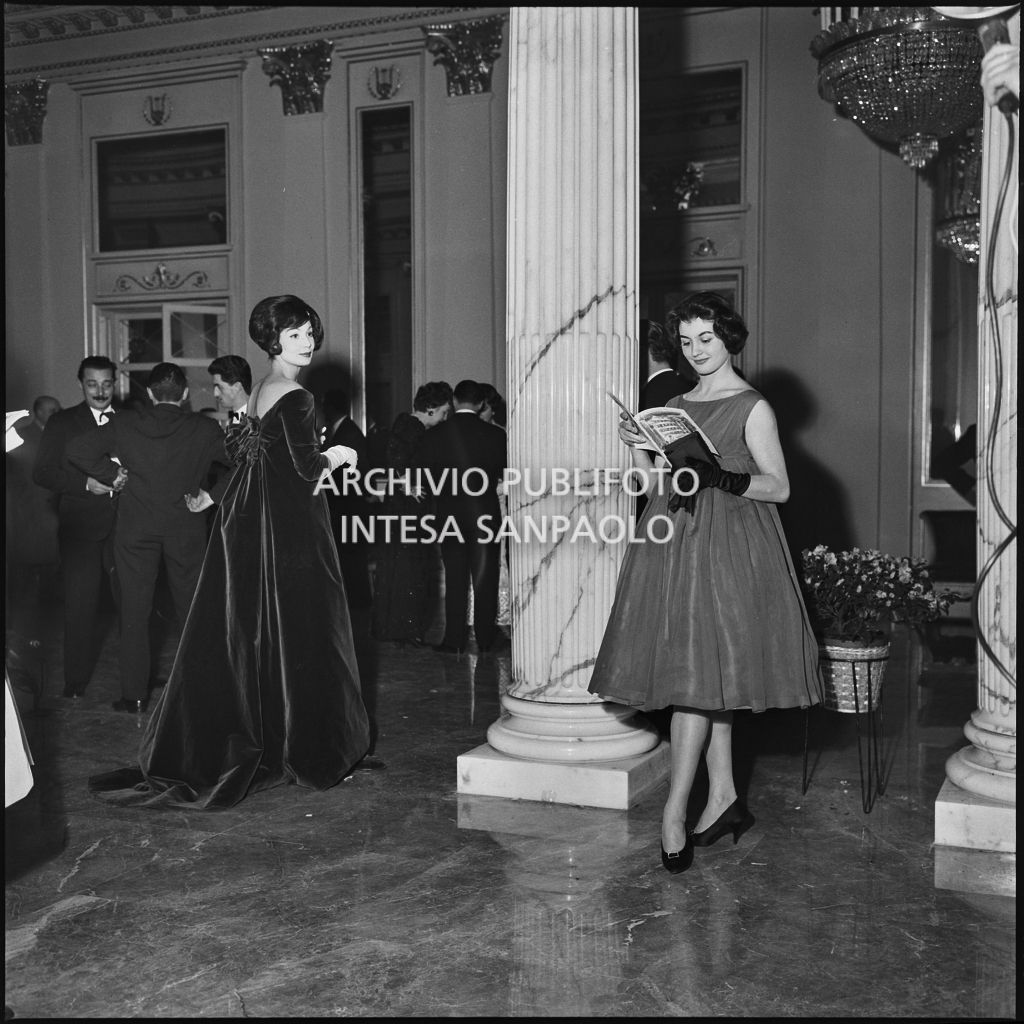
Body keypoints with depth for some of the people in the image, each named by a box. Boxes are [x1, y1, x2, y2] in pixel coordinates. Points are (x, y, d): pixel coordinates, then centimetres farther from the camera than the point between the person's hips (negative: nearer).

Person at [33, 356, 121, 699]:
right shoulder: (61, 423, 5)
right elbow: (42, 473, -1)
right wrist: (86, 485, -12)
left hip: (124, 526, 2)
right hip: (80, 529, -1)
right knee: (79, 605, 2)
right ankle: (75, 683, 13)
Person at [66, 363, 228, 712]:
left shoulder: (125, 425, -4)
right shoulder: (204, 429, -4)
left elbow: (77, 450, -9)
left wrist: (115, 474, -2)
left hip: (135, 530, 0)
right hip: (187, 530, 0)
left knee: (134, 612, 8)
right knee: (193, 610, 11)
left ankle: (134, 693, 11)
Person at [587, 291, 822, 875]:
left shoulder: (752, 407, -2)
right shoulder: (676, 406, 16)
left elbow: (779, 486, -5)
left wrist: (723, 479, -20)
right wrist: (638, 448, -1)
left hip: (726, 548, -6)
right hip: (676, 544, 7)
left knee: (697, 675, -11)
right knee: (705, 680, 8)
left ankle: (674, 813, -8)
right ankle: (725, 799, 16)